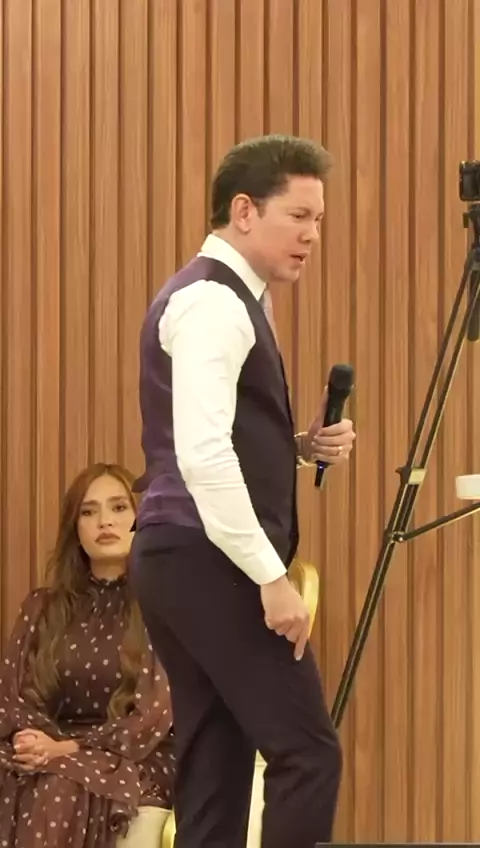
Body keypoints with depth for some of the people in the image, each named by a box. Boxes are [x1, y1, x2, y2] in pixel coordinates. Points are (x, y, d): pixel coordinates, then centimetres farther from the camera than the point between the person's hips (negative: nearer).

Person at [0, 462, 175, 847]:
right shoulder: (43, 608, 18)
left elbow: (155, 716, -7)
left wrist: (69, 749, -19)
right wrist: (32, 741, -14)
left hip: (134, 761, -3)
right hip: (47, 754, 3)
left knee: (55, 792, -37)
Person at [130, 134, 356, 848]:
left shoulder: (225, 299, 18)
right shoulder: (211, 302, -14)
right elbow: (202, 454, -24)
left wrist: (302, 446, 9)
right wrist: (272, 576, -24)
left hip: (182, 559, 10)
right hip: (208, 561, -10)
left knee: (217, 768, 9)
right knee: (306, 751, -10)